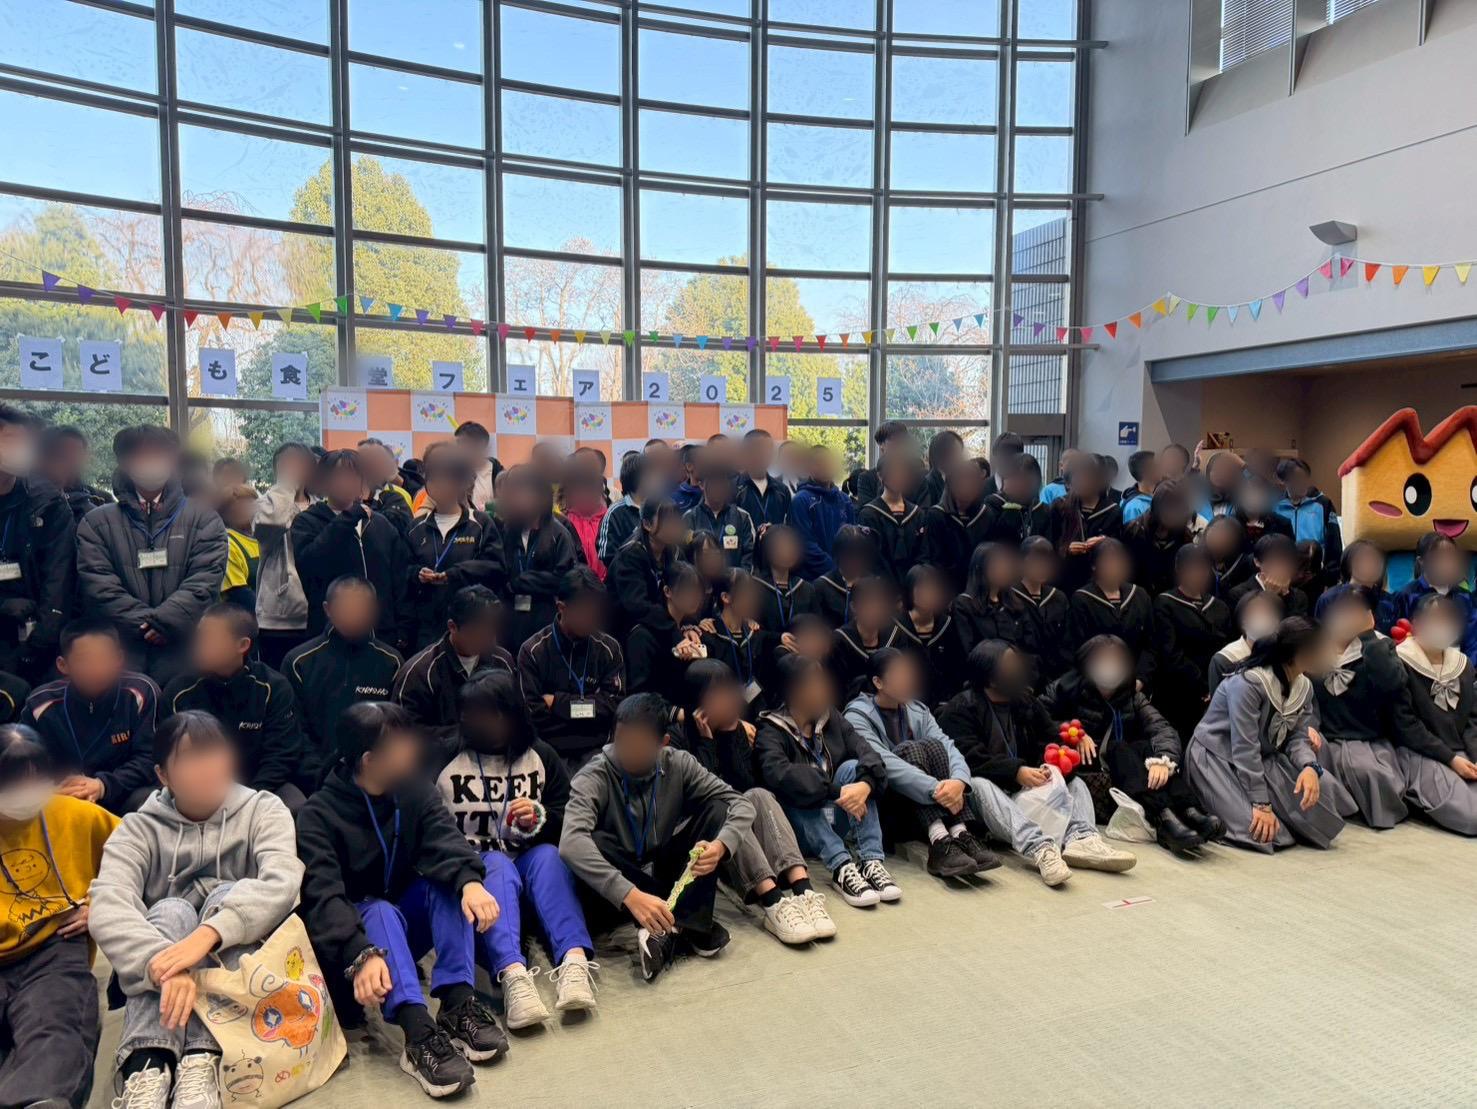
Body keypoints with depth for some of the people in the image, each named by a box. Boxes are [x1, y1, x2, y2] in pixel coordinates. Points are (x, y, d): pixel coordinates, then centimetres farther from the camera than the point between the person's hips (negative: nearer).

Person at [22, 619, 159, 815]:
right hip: (61, 799, 2)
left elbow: (148, 757, -11)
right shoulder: (41, 704, -5)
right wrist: (53, 789, -19)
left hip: (124, 794, -2)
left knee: (147, 801, -32)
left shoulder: (141, 692, -10)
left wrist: (104, 785, -27)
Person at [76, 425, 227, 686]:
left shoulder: (203, 519, 10)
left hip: (185, 658, 0)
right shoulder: (97, 522, 12)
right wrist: (145, 623, -10)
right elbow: (97, 584, 0)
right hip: (119, 658, 1)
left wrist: (163, 620, -13)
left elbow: (205, 581, -2)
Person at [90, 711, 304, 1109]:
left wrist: (208, 935, -39)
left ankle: (202, 1063, -40)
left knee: (228, 894, -28)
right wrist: (163, 962, -39)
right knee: (171, 912, -28)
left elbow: (282, 884, -21)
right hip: (159, 970, 1)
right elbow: (106, 907, -19)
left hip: (240, 961, -1)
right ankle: (147, 1071, -44)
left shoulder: (263, 810, -2)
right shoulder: (138, 828, -1)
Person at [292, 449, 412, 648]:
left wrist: (403, 631, 3)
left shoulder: (381, 525, 13)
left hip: (384, 637, 3)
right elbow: (309, 561, -18)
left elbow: (401, 580, 11)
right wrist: (347, 519, -17)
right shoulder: (307, 522, 2)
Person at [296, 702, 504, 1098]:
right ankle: (419, 1033, -51)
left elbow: (443, 839, -22)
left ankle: (458, 1003, -33)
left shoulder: (415, 790, -4)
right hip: (353, 934, -4)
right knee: (381, 912, -36)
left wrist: (470, 881, -44)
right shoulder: (317, 815, -16)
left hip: (408, 922, 4)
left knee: (447, 881, -24)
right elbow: (323, 897, -29)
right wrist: (359, 955, -46)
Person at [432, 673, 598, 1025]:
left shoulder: (541, 755, 5)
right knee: (497, 865, -34)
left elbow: (570, 821, 4)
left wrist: (540, 819, -16)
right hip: (473, 869, -1)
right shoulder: (446, 757, 1)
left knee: (548, 855, -31)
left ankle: (575, 961, -50)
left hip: (532, 862, 2)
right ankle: (512, 975, -56)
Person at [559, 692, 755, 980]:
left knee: (718, 810, -17)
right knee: (595, 845, -34)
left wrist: (720, 846, -34)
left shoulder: (678, 765, -9)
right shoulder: (594, 777, -21)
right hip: (619, 887, -3)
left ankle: (672, 929, -26)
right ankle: (684, 926, -29)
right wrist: (630, 895, -49)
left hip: (666, 874, 3)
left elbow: (741, 805, -12)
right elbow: (571, 844, -38)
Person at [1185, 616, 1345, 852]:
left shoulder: (1304, 687, 0)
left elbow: (1298, 737, -3)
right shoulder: (1248, 683, -26)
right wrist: (1262, 804, -27)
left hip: (1263, 757, 8)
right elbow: (1244, 749, -26)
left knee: (1320, 818, -6)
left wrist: (1310, 767, -26)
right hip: (1215, 757, -8)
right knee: (1263, 833, -24)